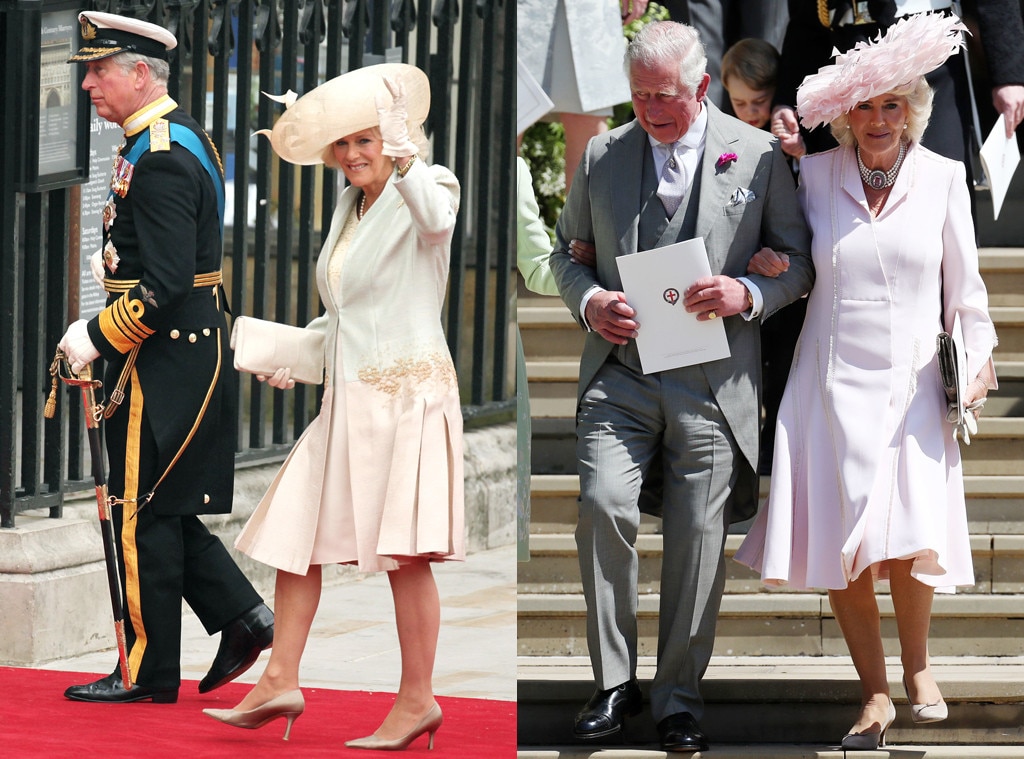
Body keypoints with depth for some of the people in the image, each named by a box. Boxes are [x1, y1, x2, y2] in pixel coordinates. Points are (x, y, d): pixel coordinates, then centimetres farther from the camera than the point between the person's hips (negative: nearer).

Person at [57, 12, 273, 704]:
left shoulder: (161, 161, -20)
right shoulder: (173, 136, 13)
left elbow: (165, 285, -24)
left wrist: (99, 338, -16)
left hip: (166, 359, -10)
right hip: (185, 353, 10)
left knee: (144, 513, -2)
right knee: (163, 510, 15)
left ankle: (149, 673, 5)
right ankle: (244, 617, 14)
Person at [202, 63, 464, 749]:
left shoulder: (426, 188, -7)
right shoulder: (350, 206, 16)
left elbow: (435, 219, -34)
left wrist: (402, 152, -46)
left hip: (407, 390, -9)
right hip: (349, 398, 9)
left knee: (404, 549, -10)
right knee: (294, 531, 6)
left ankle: (418, 698, -4)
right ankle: (281, 681, 11)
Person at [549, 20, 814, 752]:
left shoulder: (758, 155, 3)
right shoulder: (602, 155, 9)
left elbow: (799, 262, 7)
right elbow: (567, 249, 19)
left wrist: (748, 296, -13)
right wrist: (589, 301, -3)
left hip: (711, 380, -1)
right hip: (620, 370, 1)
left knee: (698, 533, 0)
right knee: (603, 507, -15)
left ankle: (680, 695, 12)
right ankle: (615, 682, -3)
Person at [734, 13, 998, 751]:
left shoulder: (943, 177, 2)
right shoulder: (815, 174, 2)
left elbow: (963, 283, 9)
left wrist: (978, 356, 4)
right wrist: (770, 268, -4)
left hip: (912, 386, -1)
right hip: (833, 382, 1)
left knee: (910, 542, -13)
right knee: (841, 547, -3)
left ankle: (917, 665, 14)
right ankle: (875, 694, 12)